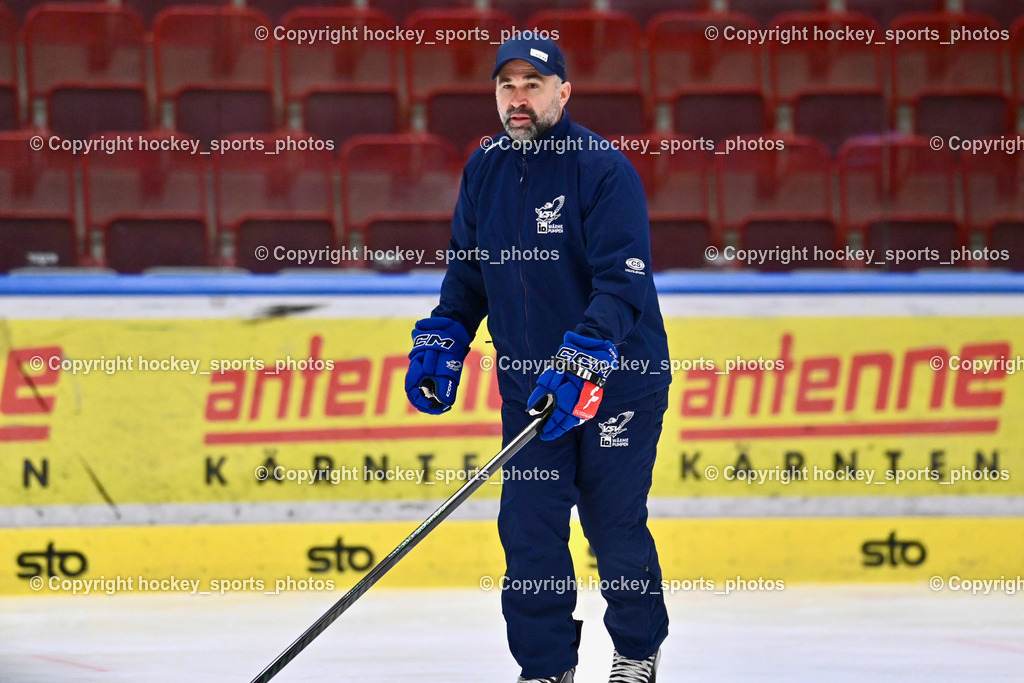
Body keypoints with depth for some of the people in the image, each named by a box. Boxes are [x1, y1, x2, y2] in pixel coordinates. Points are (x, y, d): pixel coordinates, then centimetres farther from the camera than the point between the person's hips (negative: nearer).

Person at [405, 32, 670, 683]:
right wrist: (439, 342, 6)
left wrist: (582, 362, -33)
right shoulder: (485, 170, 4)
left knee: (616, 528, 1)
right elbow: (468, 271, 18)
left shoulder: (604, 169, -16)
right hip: (529, 383, 5)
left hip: (618, 380, -5)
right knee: (529, 532, -1)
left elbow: (623, 281, -23)